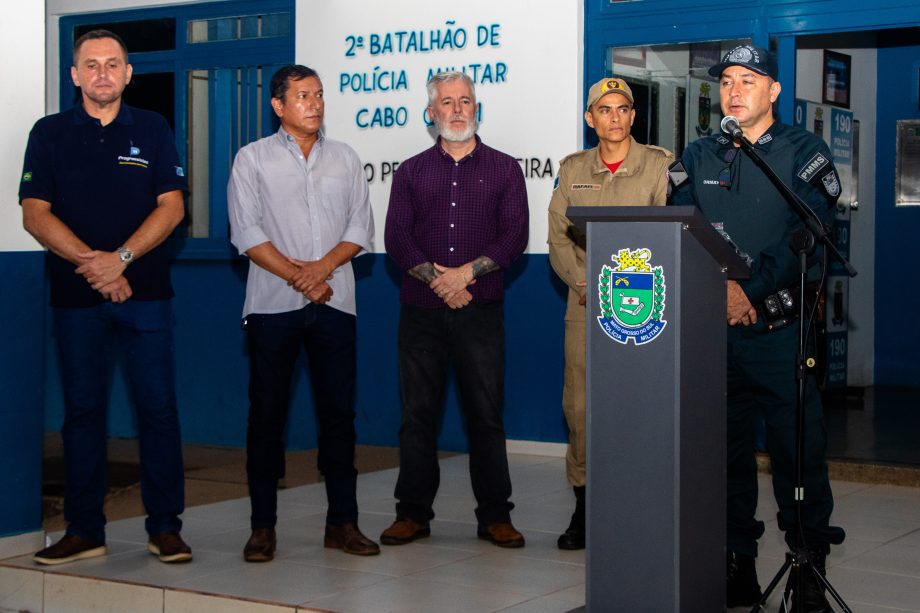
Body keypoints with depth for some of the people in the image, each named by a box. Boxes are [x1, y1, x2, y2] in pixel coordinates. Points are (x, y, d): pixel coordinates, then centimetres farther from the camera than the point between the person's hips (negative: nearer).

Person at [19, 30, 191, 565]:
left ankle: (166, 526, 6)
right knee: (82, 409, 5)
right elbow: (35, 214, -1)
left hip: (145, 291, 0)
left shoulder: (153, 130, 7)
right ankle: (84, 530, 12)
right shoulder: (49, 133, 7)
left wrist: (121, 258, -14)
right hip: (75, 295, 1)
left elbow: (171, 207, 0)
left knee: (158, 406, -1)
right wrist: (89, 261, -14)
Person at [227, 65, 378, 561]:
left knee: (338, 411, 3)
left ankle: (342, 521, 9)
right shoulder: (253, 158, 5)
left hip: (334, 302, 2)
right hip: (272, 304, -2)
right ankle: (263, 525, 7)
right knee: (266, 413, 0)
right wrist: (296, 275, -11)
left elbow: (361, 227, 7)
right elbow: (246, 232, -3)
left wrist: (324, 265, -10)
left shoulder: (344, 158, 13)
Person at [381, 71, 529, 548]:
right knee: (417, 411, 3)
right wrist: (436, 279, -10)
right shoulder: (411, 172, 14)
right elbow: (395, 237, 4)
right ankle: (413, 513, 10)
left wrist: (467, 272, -12)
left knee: (486, 412, -1)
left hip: (480, 310, -1)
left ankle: (494, 516, 6)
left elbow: (515, 235, 0)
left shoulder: (502, 168, 10)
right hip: (421, 309, 1)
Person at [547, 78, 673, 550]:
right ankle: (584, 507, 8)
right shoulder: (572, 170, 15)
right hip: (585, 304, 3)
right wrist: (585, 284, -5)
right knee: (579, 405, -1)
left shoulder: (660, 165, 6)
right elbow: (558, 238, 10)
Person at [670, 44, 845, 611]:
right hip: (711, 328, 4)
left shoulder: (804, 153, 4)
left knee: (799, 449, -4)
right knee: (727, 447, 7)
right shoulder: (699, 157, 15)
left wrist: (753, 289, -15)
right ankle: (738, 564, 16)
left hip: (779, 325, -3)